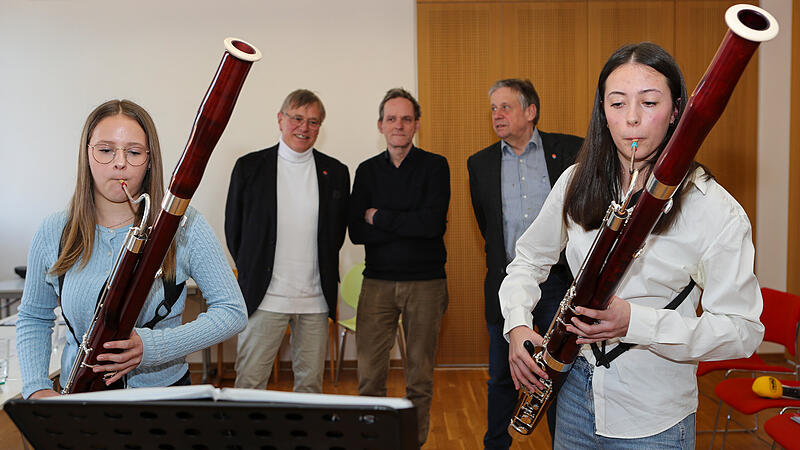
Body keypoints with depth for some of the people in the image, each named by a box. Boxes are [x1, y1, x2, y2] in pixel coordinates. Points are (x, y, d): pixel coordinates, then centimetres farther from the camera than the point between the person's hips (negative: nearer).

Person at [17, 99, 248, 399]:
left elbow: (233, 312, -8)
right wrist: (36, 387, 0)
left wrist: (153, 347, -20)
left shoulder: (184, 226, -7)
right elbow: (33, 319, 16)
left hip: (163, 390, -2)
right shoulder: (53, 234, 3)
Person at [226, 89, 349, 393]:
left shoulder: (335, 172, 6)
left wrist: (324, 275, 9)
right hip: (264, 297, -2)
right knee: (249, 382, 1)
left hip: (316, 299, 2)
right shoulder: (249, 166, 2)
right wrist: (252, 272, 5)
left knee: (311, 383, 11)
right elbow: (233, 228, 7)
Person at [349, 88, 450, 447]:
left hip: (426, 282, -1)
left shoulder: (435, 166, 1)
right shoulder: (367, 170, 8)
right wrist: (408, 226, -12)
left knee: (420, 377, 7)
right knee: (369, 375, 1)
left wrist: (380, 218, -9)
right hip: (377, 282, 2)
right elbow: (355, 232, -3)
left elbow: (434, 222, -15)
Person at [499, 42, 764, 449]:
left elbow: (744, 331, -16)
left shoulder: (717, 213, -17)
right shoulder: (577, 183, -4)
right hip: (577, 392, 4)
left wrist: (636, 323, -28)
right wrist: (517, 325, -7)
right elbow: (530, 260, 9)